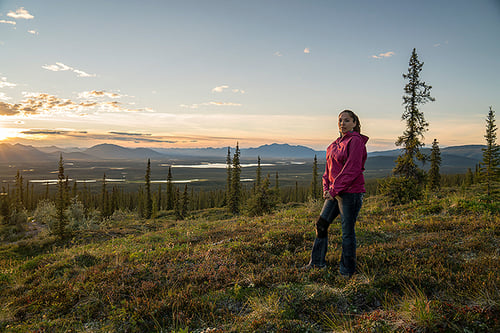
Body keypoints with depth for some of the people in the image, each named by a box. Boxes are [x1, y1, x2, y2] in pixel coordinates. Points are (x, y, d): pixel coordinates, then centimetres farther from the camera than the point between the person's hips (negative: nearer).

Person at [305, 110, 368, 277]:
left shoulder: (356, 141, -11)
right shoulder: (336, 144, 15)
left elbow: (352, 170, -18)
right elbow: (329, 167, 17)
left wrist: (334, 189, -17)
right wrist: (326, 187, 4)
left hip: (350, 192, -9)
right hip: (335, 192, 9)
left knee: (347, 231, 2)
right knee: (321, 224, 12)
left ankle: (347, 270, 17)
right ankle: (317, 262, 26)